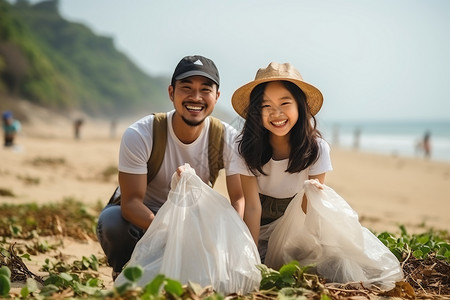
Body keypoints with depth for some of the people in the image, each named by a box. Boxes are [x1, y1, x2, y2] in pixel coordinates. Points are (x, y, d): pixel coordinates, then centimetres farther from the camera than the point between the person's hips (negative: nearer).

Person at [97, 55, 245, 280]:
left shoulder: (229, 139, -15)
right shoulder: (139, 135, -24)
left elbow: (239, 197, -14)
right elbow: (131, 201, -27)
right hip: (143, 218, -2)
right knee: (111, 221, -33)